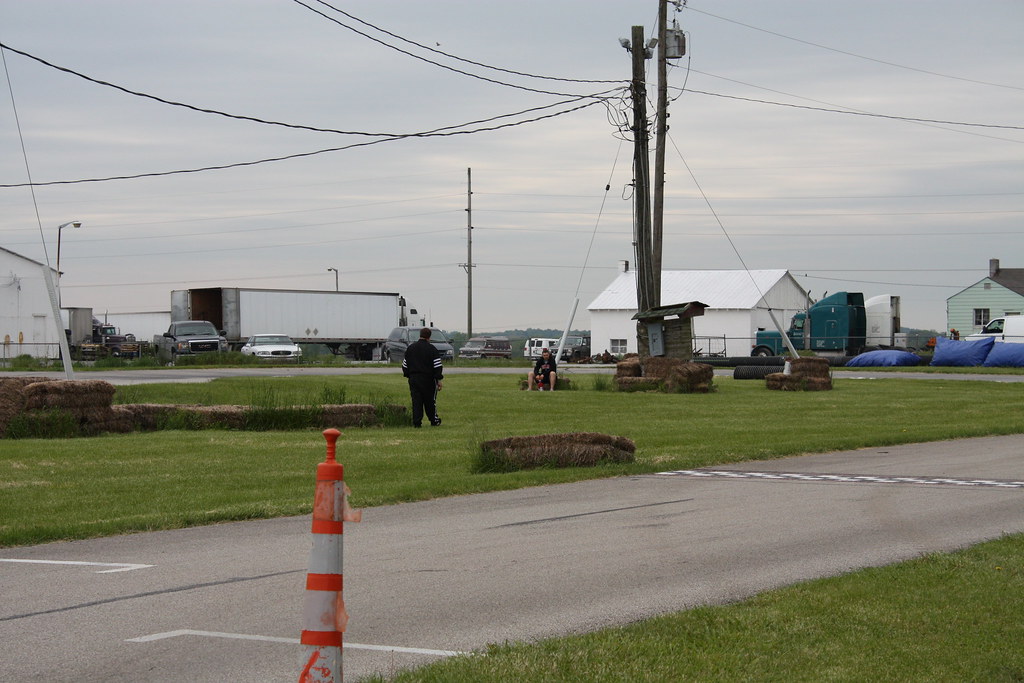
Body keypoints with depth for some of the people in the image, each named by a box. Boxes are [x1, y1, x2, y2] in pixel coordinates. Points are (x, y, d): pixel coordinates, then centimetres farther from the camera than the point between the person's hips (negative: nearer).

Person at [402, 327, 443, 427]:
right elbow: (437, 366, -8)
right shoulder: (432, 349, -6)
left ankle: (416, 422, -3)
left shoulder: (410, 348, 8)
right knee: (430, 401, 9)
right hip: (428, 379, -3)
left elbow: (405, 365, 14)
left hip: (413, 379, 3)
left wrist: (408, 375, 23)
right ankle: (434, 420, 19)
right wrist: (439, 380, -3)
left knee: (416, 401, 3)